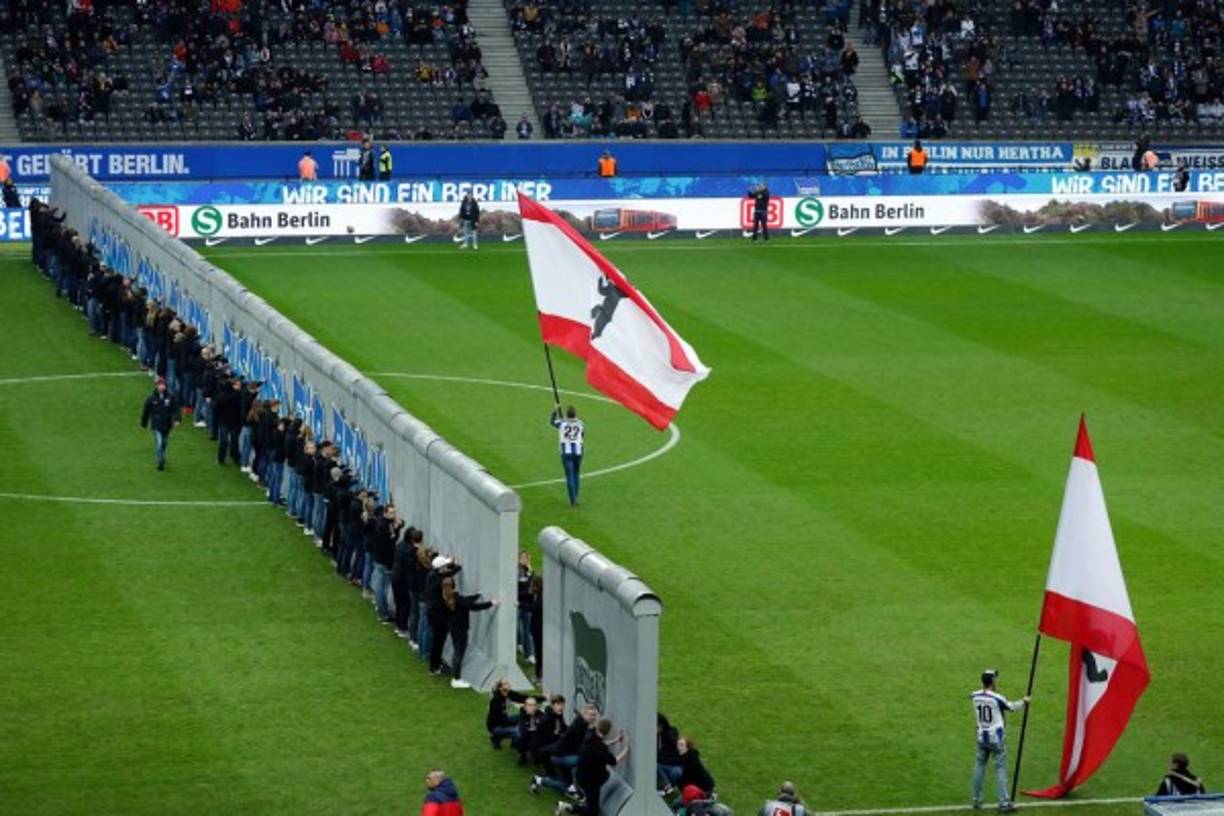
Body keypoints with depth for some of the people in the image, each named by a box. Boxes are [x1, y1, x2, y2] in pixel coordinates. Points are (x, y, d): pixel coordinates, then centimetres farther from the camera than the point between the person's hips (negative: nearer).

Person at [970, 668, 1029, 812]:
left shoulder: (974, 697, -6)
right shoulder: (997, 699, -19)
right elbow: (1012, 707, -2)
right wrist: (1024, 702, 18)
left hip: (982, 737, 5)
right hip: (996, 738, -5)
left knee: (980, 765, 16)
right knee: (1000, 768, 2)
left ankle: (976, 800, 20)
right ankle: (1003, 803, 2)